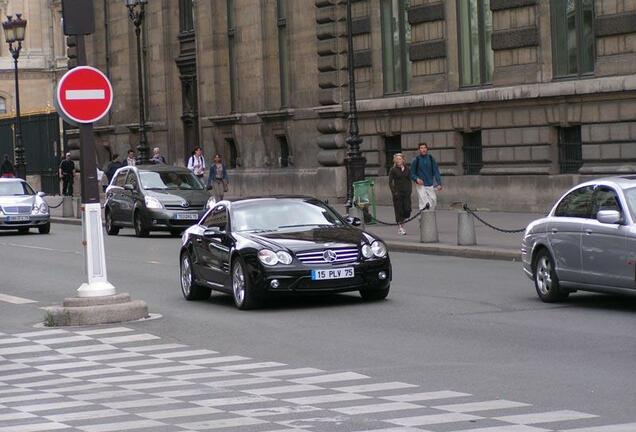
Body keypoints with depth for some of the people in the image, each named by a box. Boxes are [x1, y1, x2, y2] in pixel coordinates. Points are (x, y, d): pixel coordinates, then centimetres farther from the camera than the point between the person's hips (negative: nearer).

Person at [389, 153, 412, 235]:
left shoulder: (407, 170, 10)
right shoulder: (393, 170, -1)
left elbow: (409, 181, 16)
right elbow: (390, 182, -3)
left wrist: (410, 190, 4)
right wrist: (394, 192, -11)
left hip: (406, 192, 3)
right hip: (398, 193, -3)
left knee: (407, 209, -5)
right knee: (399, 210, -3)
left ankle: (402, 221, 22)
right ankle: (400, 227, 4)